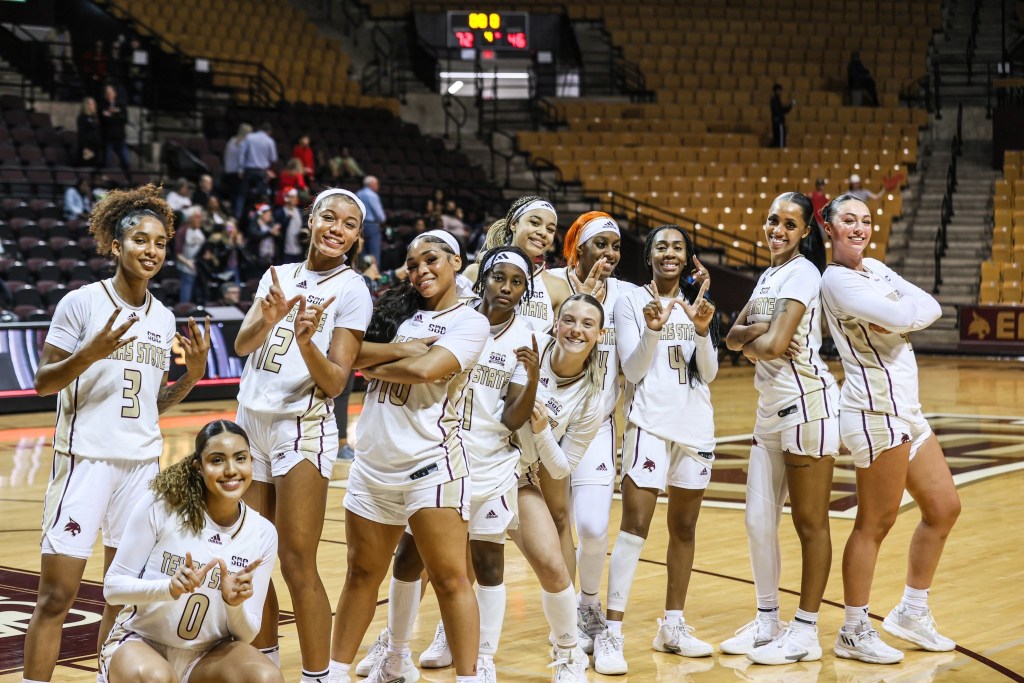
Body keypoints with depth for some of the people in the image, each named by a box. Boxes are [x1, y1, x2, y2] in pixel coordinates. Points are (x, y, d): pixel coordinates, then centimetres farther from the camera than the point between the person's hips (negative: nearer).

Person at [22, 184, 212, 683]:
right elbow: (43, 383, -7)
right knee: (57, 594, -6)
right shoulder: (81, 303, -6)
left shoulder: (163, 319, 11)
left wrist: (193, 373, 0)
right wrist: (92, 351, -22)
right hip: (85, 458, -5)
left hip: (142, 462, 5)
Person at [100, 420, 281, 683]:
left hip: (208, 654, 3)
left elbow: (246, 635, -2)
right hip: (140, 641, -2)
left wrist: (235, 604, -25)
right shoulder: (160, 504, -15)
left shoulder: (263, 534, -7)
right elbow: (112, 585, -11)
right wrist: (170, 587, -29)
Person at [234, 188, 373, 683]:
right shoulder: (278, 276, 10)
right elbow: (242, 345, -2)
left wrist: (307, 342, -26)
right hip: (251, 422, 5)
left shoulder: (351, 289, -4)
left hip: (303, 429, -5)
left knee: (297, 565, -7)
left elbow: (335, 383, -9)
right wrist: (268, 318, -21)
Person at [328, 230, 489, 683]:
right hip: (373, 460, 5)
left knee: (449, 578, -5)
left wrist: (372, 366, -2)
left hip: (430, 461, -5)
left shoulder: (469, 323, -1)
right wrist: (397, 349, -11)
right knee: (362, 574, 13)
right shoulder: (398, 310, 15)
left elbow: (425, 369, -17)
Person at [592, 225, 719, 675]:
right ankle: (610, 634, -13)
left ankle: (672, 627, 21)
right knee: (634, 526, -12)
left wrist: (702, 332, -10)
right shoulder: (631, 301, 0)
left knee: (684, 528, 11)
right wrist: (652, 330, -22)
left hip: (696, 426, 5)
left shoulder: (696, 303, 12)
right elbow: (632, 371, -6)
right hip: (649, 423, -5)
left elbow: (709, 373, 7)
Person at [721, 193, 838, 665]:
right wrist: (757, 331, -10)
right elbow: (733, 337, 10)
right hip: (771, 408, 9)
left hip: (807, 404, -9)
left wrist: (752, 343, 0)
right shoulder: (768, 275, 16)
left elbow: (774, 345, -21)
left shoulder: (802, 273, -11)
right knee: (758, 521, 10)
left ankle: (806, 632, 7)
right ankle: (767, 623, 23)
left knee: (809, 523, 0)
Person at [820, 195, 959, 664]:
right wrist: (902, 312, -3)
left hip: (905, 409, 9)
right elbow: (900, 317, -23)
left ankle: (911, 614, 26)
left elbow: (931, 307, 3)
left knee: (943, 507, 14)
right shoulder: (836, 280, -12)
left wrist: (898, 316, -13)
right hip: (875, 410, -9)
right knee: (876, 522, -2)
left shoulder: (877, 269, 14)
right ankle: (853, 632, 9)